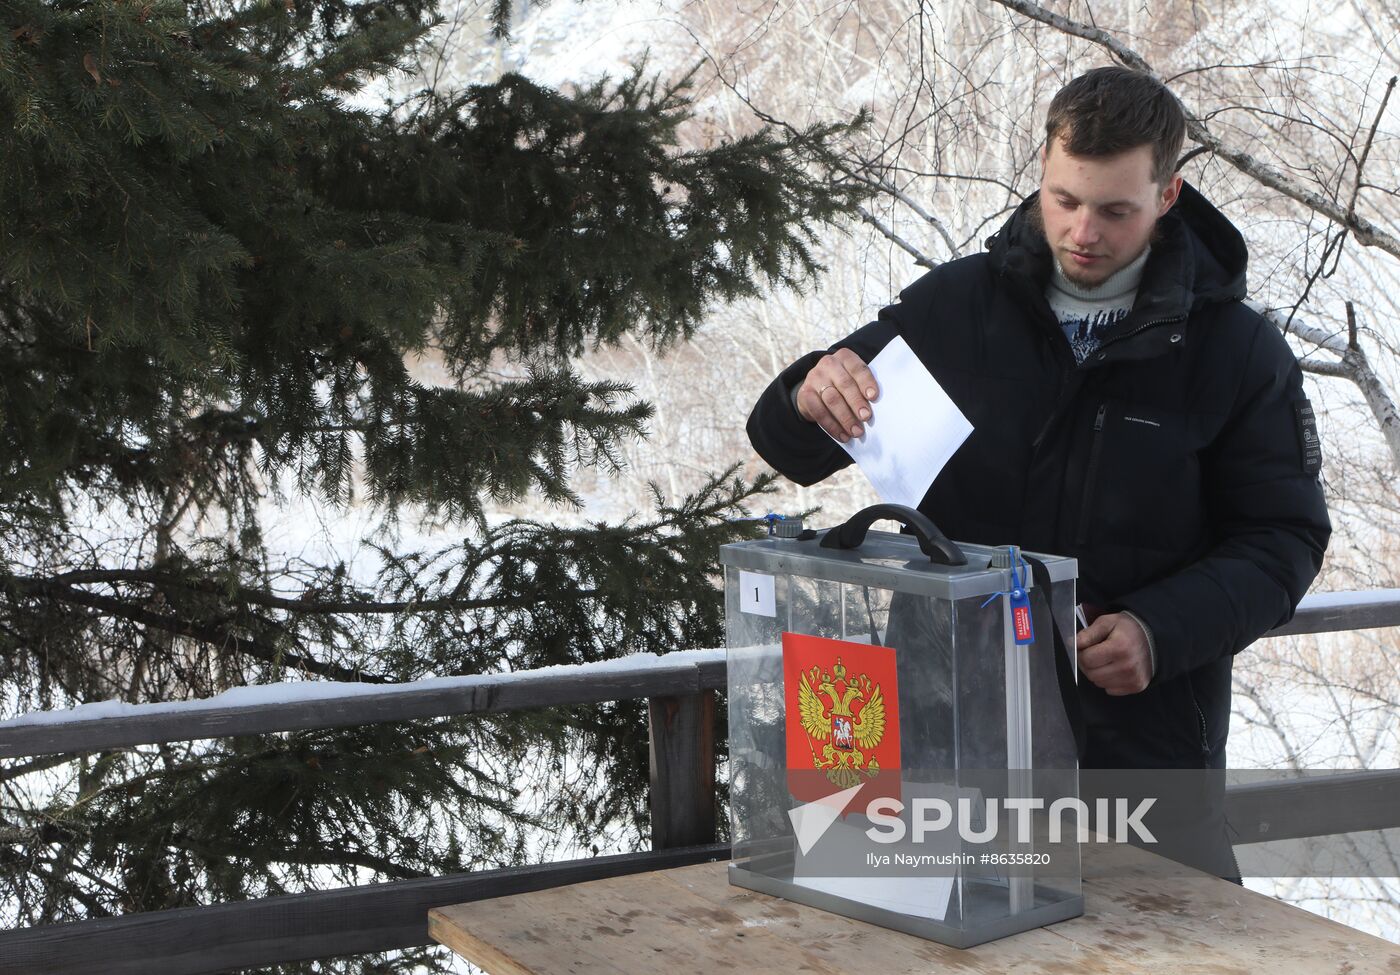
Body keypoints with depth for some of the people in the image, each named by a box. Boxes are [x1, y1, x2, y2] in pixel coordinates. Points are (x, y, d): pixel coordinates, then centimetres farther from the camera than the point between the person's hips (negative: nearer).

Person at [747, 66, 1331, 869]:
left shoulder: (1236, 349, -3)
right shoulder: (955, 305, 1)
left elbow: (1284, 538, -3)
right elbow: (789, 447, 3)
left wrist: (1161, 631, -19)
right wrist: (811, 400, -22)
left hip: (1148, 743, -1)